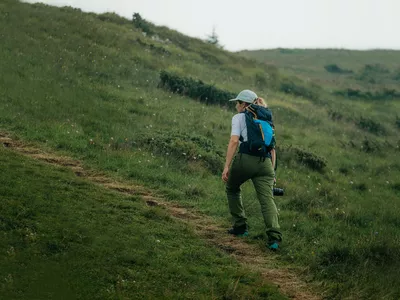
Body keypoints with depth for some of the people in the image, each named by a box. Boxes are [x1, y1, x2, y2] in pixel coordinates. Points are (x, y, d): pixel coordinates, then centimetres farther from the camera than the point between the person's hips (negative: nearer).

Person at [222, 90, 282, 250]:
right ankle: (274, 236, -28)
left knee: (232, 189, 24)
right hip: (265, 162, 4)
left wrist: (226, 166, -9)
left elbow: (234, 141, -5)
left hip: (245, 159, -4)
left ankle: (240, 226, 23)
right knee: (267, 199, -8)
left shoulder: (239, 117, 9)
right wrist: (272, 170, 23)